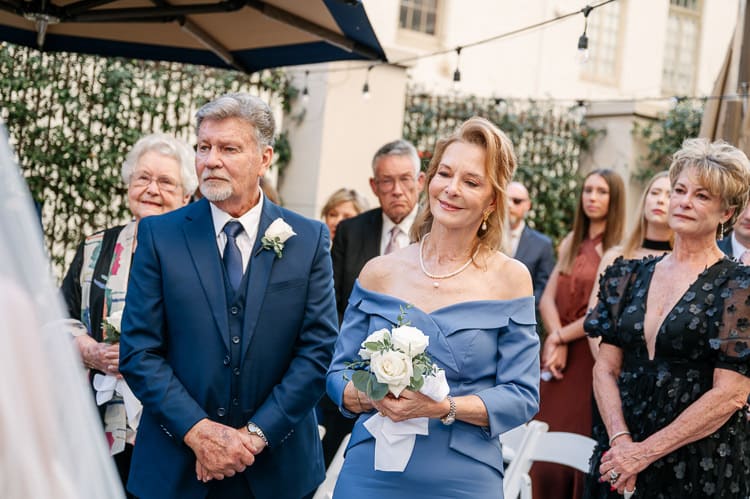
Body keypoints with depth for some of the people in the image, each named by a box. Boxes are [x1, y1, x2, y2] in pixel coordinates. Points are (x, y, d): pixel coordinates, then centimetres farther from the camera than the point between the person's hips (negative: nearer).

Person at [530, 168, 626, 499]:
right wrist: (556, 342, -10)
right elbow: (547, 299, 7)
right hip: (560, 357, 6)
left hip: (594, 358, -6)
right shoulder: (570, 244, 14)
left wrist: (561, 337, -8)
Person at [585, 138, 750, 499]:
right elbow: (605, 368, 3)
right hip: (620, 458, 4)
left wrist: (645, 453, -15)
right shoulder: (630, 277, 6)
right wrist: (621, 441, -13)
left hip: (702, 467, -4)